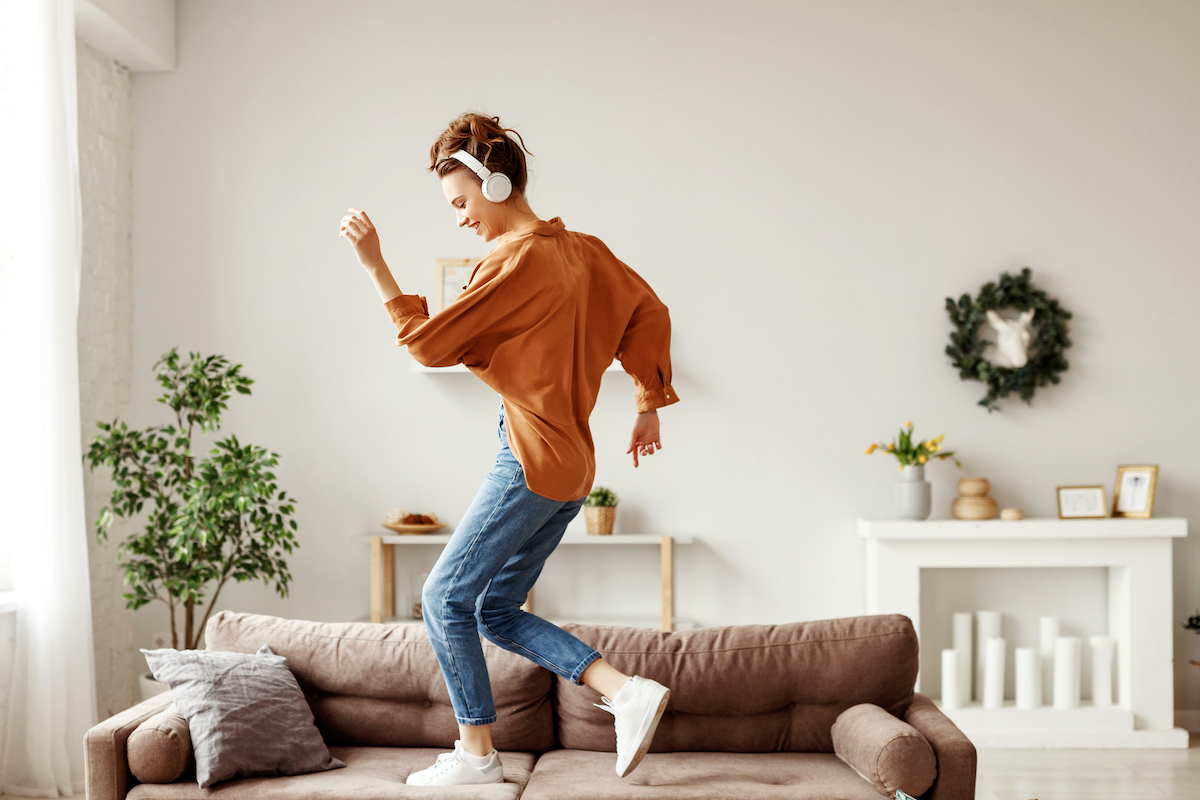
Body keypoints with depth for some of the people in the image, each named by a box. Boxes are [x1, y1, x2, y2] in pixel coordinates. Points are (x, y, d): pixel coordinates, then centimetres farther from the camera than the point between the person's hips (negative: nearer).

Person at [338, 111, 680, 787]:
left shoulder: (516, 260, -14)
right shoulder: (582, 250, 12)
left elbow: (429, 342, -12)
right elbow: (649, 312, 16)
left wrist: (375, 263, -9)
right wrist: (649, 404, 21)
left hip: (533, 460, -10)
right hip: (572, 466, 10)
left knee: (447, 597, 1)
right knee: (497, 611, 14)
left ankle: (476, 755, 9)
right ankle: (627, 691, 7)